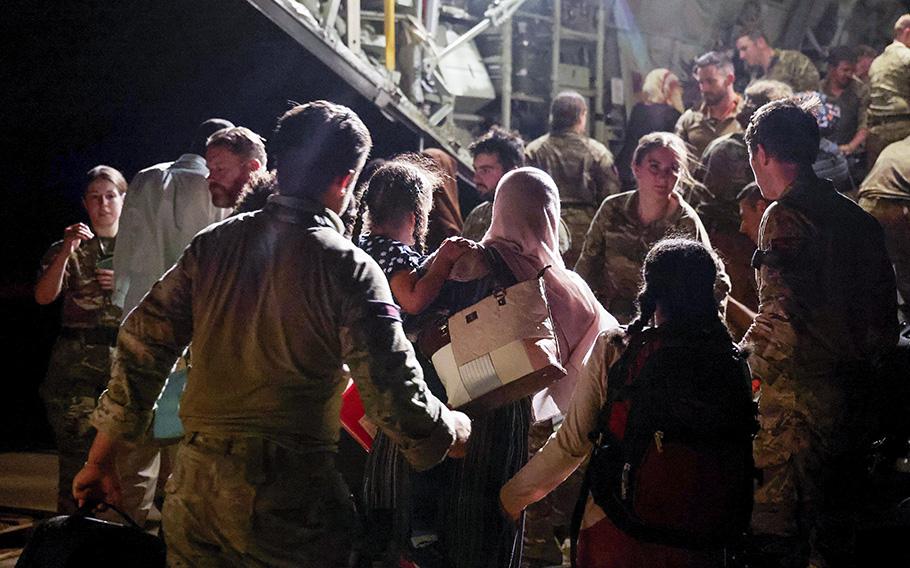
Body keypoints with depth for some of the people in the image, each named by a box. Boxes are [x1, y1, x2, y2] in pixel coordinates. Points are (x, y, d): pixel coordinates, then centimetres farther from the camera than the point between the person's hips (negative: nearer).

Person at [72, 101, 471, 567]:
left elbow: (140, 349, 7)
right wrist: (454, 431, 8)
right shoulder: (350, 269, -9)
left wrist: (101, 459, 15)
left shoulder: (213, 244, 5)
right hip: (290, 498, -4)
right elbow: (393, 394, -13)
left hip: (195, 484, 5)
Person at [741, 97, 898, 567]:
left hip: (800, 393, -8)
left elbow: (780, 317, -20)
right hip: (856, 395, 8)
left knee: (777, 528, -3)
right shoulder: (858, 219, 12)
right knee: (834, 528, 18)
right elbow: (885, 319, 13)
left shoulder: (785, 216, -12)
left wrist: (745, 361, -5)